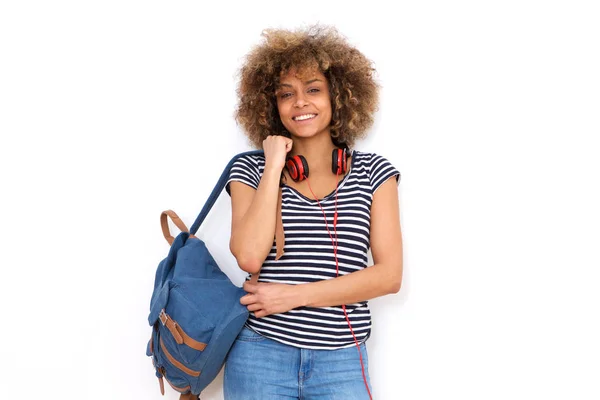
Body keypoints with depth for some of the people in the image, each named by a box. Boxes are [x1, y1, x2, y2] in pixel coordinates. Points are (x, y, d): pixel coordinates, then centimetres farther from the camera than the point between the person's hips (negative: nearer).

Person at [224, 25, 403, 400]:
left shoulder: (373, 172, 2)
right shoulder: (252, 170, 2)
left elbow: (389, 275, -5)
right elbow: (249, 257, -13)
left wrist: (294, 295, -12)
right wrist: (275, 166, -10)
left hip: (342, 359, 0)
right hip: (260, 353, 0)